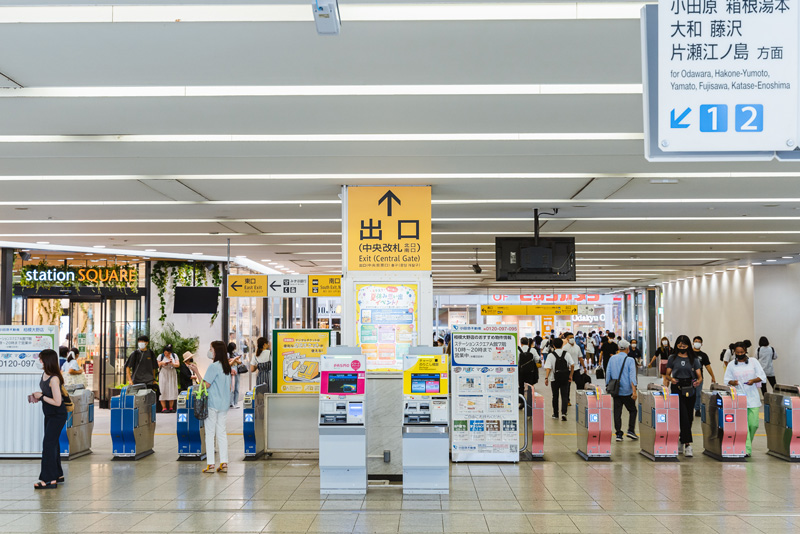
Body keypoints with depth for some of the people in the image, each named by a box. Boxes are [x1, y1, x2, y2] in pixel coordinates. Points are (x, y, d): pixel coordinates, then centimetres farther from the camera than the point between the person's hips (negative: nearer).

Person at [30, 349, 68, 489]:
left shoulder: (54, 379, -26)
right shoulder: (44, 374, 2)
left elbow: (57, 402, -26)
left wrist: (41, 396, -18)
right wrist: (38, 396, 2)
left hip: (57, 415, -10)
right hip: (49, 414, 10)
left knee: (48, 443, -10)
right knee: (52, 443, 17)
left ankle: (50, 480, -7)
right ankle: (58, 475, 29)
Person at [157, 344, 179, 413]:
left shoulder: (174, 356, 4)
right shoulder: (161, 356, 0)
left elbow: (178, 365, -1)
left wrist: (172, 363, -19)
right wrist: (161, 363, -15)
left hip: (172, 375, 2)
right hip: (163, 375, -2)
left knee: (172, 391, -1)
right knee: (163, 391, -7)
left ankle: (171, 408, 5)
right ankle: (163, 408, -3)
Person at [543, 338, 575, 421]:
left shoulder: (551, 355, -6)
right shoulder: (566, 354, 1)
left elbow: (548, 368, -14)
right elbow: (572, 365, -4)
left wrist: (546, 378, -14)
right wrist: (570, 375, 5)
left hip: (555, 378, -1)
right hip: (565, 378, 1)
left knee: (555, 396, 13)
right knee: (564, 396, 4)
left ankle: (555, 414, 23)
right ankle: (564, 413, -14)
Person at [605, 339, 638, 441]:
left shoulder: (612, 359, 5)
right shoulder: (630, 360, -7)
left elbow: (608, 374, 8)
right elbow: (632, 376, -14)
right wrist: (634, 391, -17)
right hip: (627, 391, -3)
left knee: (617, 412, 5)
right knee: (633, 410, 13)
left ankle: (618, 434, 2)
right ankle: (631, 430, 4)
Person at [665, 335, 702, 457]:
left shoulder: (694, 359, 9)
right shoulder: (673, 358, 7)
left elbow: (699, 376, 5)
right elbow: (667, 375, 8)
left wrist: (698, 381, -17)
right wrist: (671, 379, -14)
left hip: (690, 389, 2)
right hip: (677, 389, -2)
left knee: (689, 417, 7)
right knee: (684, 416, -13)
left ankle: (682, 440, 25)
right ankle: (687, 444, -15)